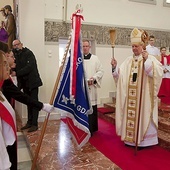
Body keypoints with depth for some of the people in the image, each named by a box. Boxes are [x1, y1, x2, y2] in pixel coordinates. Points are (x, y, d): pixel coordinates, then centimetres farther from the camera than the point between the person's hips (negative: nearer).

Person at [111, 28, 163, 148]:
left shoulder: (150, 58, -3)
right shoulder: (128, 60, 12)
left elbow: (158, 72, -20)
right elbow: (120, 75, 9)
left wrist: (146, 61, -27)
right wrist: (115, 67, -8)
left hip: (144, 95, -5)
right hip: (130, 96, 5)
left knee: (143, 115, 0)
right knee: (130, 115, 7)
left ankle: (144, 139, 13)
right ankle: (131, 137, 20)